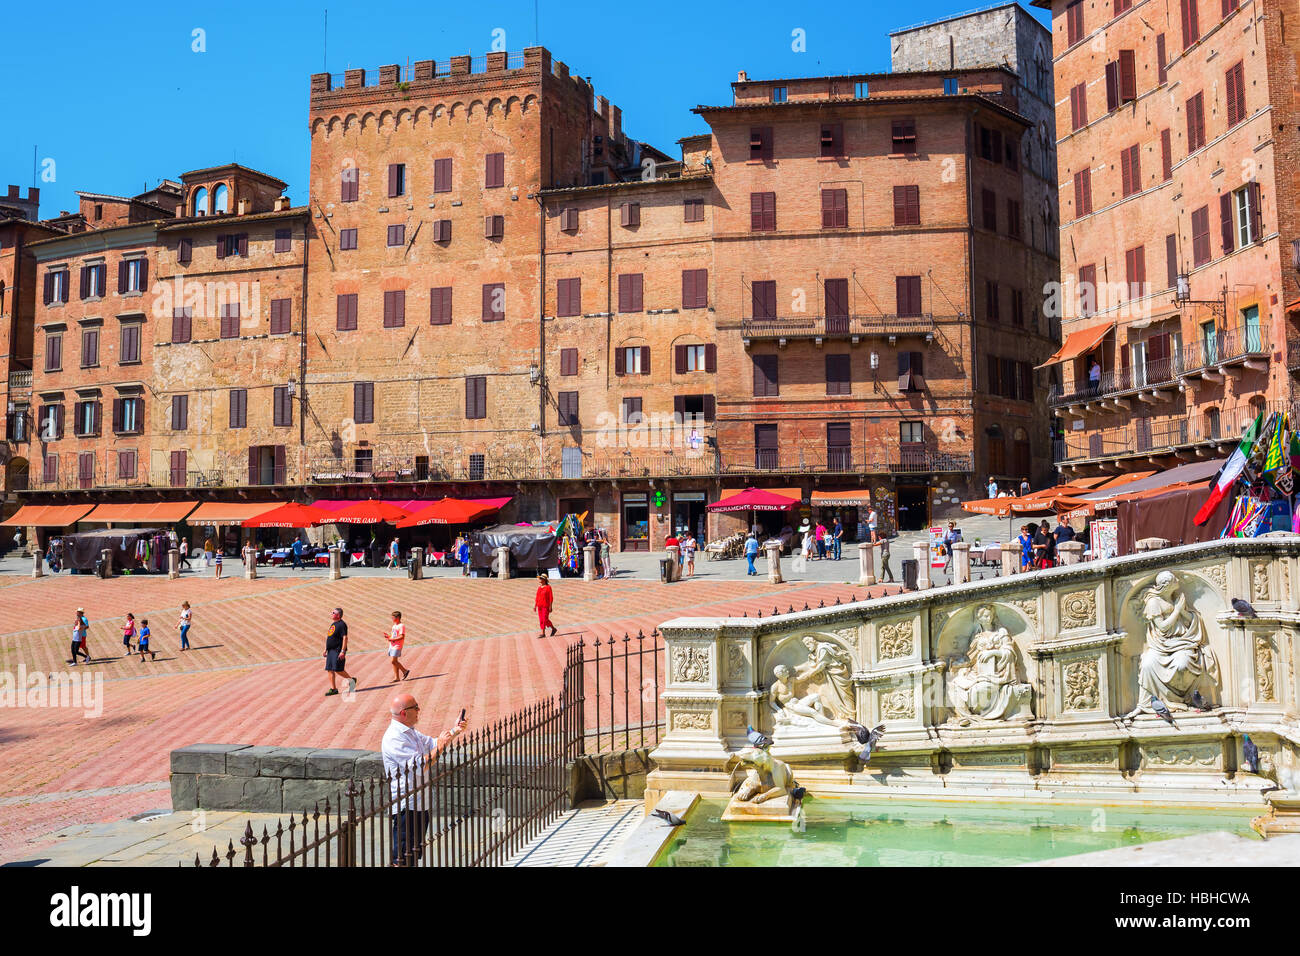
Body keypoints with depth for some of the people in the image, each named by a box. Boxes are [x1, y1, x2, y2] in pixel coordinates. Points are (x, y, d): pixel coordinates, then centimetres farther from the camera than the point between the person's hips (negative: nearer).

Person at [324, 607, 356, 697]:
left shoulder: (341, 624, -13)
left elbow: (345, 638, -19)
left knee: (338, 670, -10)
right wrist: (326, 649, 21)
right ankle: (333, 689, 9)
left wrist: (343, 651, -24)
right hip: (331, 651, 9)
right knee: (329, 670, 5)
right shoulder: (333, 624, 17)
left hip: (338, 651, -9)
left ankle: (351, 680, 11)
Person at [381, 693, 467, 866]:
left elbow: (432, 745, 24)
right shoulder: (394, 738, -21)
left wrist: (454, 732, 11)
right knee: (402, 856, -2)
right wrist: (439, 747, -17)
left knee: (415, 853, 19)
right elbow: (419, 766, -25)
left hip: (419, 802, 10)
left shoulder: (411, 732, 12)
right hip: (405, 805, -10)